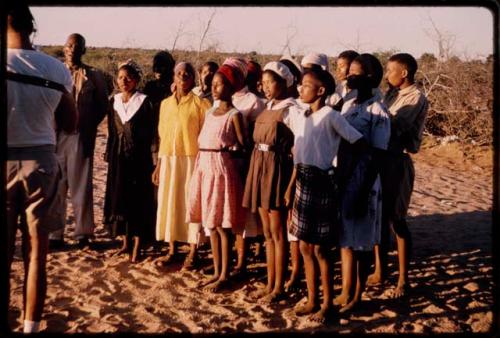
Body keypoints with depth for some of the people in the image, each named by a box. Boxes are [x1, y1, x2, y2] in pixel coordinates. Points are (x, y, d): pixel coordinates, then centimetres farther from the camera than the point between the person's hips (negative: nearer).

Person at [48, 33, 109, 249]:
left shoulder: (94, 75, 6)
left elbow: (102, 106, 8)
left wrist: (89, 127, -1)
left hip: (82, 136, -1)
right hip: (56, 135, 1)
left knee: (81, 185, 3)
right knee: (56, 185, 2)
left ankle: (83, 233, 12)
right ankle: (55, 234, 10)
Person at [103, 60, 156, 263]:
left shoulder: (144, 102, -6)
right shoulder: (114, 102, 8)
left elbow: (149, 134, -6)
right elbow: (111, 132, 14)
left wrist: (145, 160, -9)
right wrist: (110, 156, 9)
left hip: (138, 158, -5)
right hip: (118, 157, 5)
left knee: (138, 199, -1)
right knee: (119, 198, 9)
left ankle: (137, 246, 6)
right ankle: (126, 242, 21)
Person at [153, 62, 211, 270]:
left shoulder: (200, 104, -2)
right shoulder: (165, 104, 11)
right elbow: (162, 136, 14)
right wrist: (158, 165, 11)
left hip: (191, 158, -4)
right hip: (169, 159, 5)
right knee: (169, 202, 7)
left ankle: (193, 253, 10)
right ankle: (172, 250, 18)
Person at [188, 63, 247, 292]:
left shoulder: (234, 115, -8)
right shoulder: (209, 112, 12)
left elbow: (243, 148, -5)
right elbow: (202, 141, 15)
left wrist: (228, 150, -19)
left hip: (222, 169, -7)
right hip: (204, 167, 7)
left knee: (222, 225, 0)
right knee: (210, 224, 11)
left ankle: (224, 275, 10)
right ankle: (216, 272, 22)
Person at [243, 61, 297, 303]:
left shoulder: (290, 109, -10)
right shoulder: (267, 109, 13)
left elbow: (297, 149, -13)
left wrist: (290, 184, -17)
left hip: (277, 168, -8)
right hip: (260, 167, 8)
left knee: (278, 233, 0)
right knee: (267, 233, 12)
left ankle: (279, 288, 10)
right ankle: (270, 284, 21)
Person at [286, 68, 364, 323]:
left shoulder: (330, 116, -14)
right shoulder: (297, 114, 7)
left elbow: (360, 144, -15)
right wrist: (291, 185, 14)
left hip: (321, 184, -7)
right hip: (303, 183, 7)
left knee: (320, 249, 3)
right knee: (305, 247, 13)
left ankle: (327, 305, 18)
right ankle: (312, 300, 27)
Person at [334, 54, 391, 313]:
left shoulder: (378, 112, -12)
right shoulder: (347, 106, 10)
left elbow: (376, 157, -14)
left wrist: (363, 193, -16)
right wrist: (335, 181, 10)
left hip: (363, 185, -7)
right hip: (342, 182, 7)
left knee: (361, 242, 5)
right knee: (344, 238, 14)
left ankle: (357, 296, 18)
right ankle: (346, 293, 27)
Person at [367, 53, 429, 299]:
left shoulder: (416, 98, -12)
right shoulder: (392, 94, 14)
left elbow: (394, 128, -21)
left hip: (397, 162, -8)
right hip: (381, 159, 8)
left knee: (396, 221, 0)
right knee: (379, 216, 13)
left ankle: (403, 279, 12)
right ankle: (379, 271, 26)